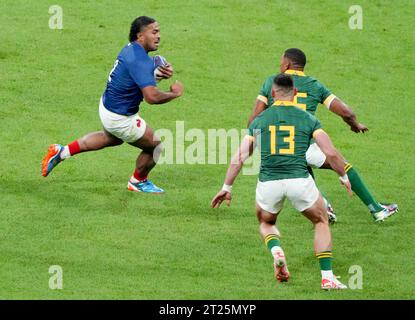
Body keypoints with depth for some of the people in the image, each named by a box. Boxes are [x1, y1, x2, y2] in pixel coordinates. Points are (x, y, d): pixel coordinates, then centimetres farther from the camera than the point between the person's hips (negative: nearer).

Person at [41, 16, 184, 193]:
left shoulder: (131, 49, -2)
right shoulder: (139, 60, -31)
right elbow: (151, 96, -39)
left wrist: (160, 73, -3)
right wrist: (173, 93, -21)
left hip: (107, 104, 10)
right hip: (120, 118, -10)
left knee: (110, 138, 39)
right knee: (155, 146, 9)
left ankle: (62, 152, 41)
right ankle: (138, 182, 36)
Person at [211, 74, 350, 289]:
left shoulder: (259, 120, 12)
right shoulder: (307, 119, 8)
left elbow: (240, 157, 10)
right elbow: (330, 153, 4)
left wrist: (226, 188, 17)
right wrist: (344, 177, 20)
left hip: (268, 182, 1)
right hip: (299, 180, -1)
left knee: (266, 223, 31)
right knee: (321, 222, 23)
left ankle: (276, 252, -2)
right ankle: (327, 277, 10)